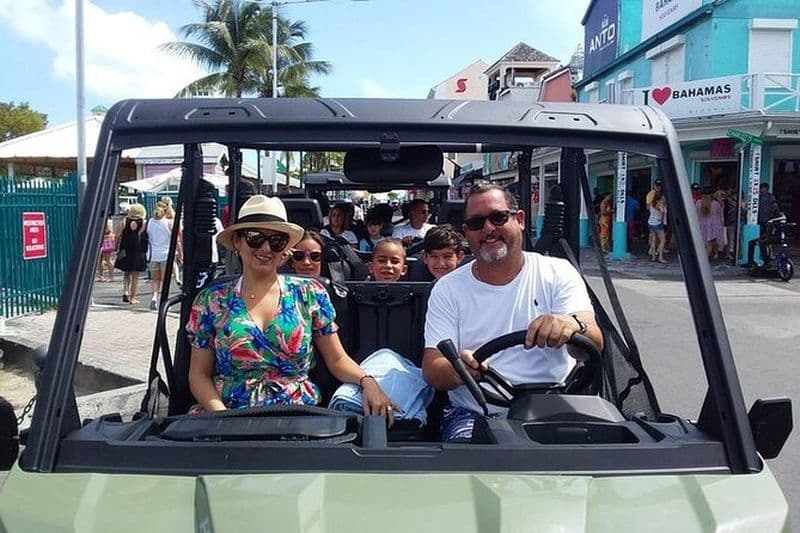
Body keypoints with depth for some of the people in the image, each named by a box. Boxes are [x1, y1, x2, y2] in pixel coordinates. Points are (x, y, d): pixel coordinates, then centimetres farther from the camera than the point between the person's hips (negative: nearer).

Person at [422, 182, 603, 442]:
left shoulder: (558, 273, 4)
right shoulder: (447, 289, 5)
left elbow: (593, 347, -9)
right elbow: (432, 370, -4)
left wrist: (573, 325, -35)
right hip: (473, 415, 0)